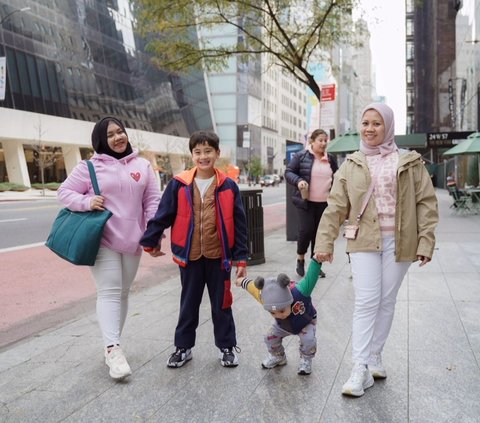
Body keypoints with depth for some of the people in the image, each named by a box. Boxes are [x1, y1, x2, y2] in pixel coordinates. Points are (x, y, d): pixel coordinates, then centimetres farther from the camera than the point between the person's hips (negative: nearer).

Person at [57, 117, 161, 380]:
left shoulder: (142, 166, 6)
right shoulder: (90, 167, -1)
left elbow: (152, 201, 6)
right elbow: (64, 192, 3)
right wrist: (87, 202, -16)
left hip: (132, 241, 4)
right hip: (103, 241, -3)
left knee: (123, 293, 11)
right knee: (109, 292, -10)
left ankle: (112, 345, 23)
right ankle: (113, 349, -11)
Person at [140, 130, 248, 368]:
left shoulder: (228, 186, -4)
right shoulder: (179, 185, -6)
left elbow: (239, 224, -2)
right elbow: (163, 215, 1)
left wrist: (241, 257, -2)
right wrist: (150, 241, 7)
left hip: (219, 256, 0)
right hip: (190, 257, 1)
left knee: (221, 303, 12)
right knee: (188, 304, 15)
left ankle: (227, 346, 29)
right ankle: (183, 347, 30)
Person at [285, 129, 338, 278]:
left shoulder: (330, 159, 12)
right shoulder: (301, 156, -2)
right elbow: (288, 172, -1)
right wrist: (298, 181, -20)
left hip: (324, 203, 4)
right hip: (305, 202, -4)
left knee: (319, 232, 7)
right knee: (306, 230, -11)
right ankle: (300, 259, 14)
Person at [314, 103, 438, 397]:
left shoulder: (409, 162, 3)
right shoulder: (351, 165, 6)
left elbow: (426, 202, 2)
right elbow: (336, 207, 5)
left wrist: (426, 241, -6)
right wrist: (325, 242, 0)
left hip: (399, 242, 0)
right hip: (364, 241, 0)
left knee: (387, 301, 8)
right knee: (366, 302, -6)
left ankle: (375, 357, 24)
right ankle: (361, 368, -2)